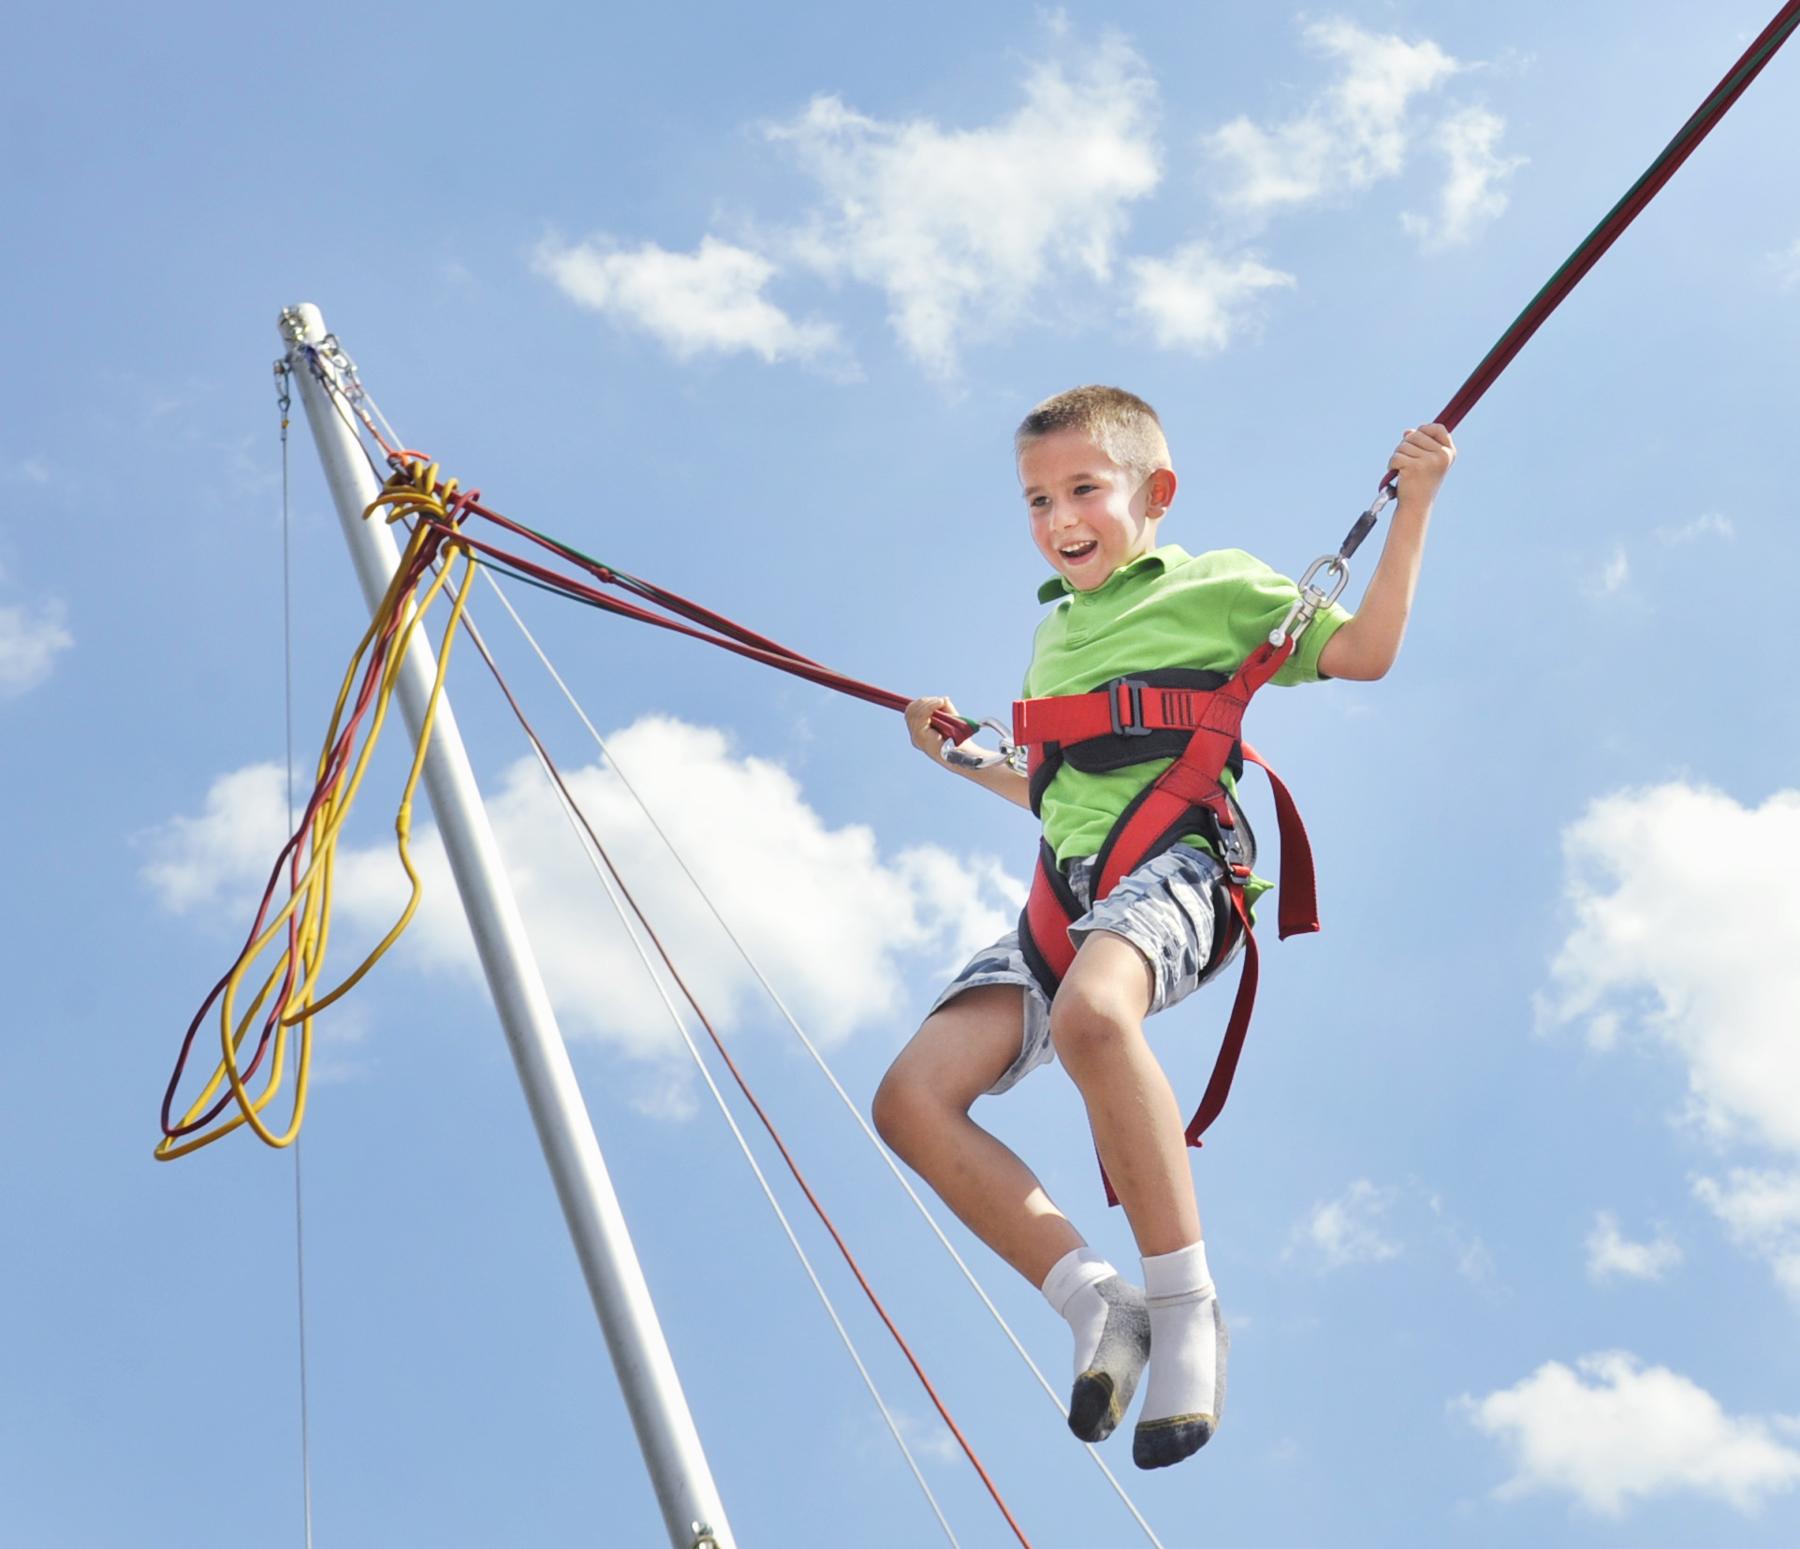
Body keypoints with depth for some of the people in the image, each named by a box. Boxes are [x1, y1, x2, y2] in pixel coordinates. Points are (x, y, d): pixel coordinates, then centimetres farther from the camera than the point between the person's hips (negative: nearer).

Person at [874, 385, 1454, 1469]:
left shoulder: (1214, 585, 12)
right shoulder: (1055, 632, 31)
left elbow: (1365, 651, 5)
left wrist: (1413, 508, 0)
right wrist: (962, 757, 33)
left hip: (1173, 868, -7)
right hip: (1067, 889, 7)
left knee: (1091, 1011, -41)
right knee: (911, 1097, -14)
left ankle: (1187, 1306, -30)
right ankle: (1098, 1302, -12)